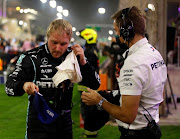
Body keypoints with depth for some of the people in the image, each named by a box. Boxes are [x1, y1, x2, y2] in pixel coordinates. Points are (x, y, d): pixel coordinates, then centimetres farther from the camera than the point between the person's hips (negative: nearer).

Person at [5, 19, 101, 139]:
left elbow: (95, 85, 1)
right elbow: (9, 86, -10)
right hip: (39, 124, -3)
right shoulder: (32, 58, -9)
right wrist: (24, 86, -33)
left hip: (65, 122, 4)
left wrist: (83, 62, -15)